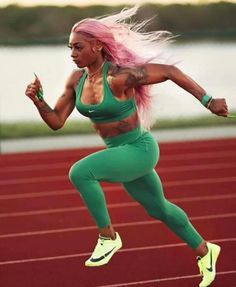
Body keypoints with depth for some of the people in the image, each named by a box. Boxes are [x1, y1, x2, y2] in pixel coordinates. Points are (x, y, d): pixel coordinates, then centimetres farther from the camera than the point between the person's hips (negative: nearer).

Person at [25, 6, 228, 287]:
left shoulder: (119, 76, -25)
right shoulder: (76, 79, -4)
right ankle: (204, 251, 48)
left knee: (80, 172, -28)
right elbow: (56, 121, 1)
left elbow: (170, 71, -20)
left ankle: (108, 237, -10)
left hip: (139, 149, -8)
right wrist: (37, 100, -18)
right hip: (119, 151, 8)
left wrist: (208, 101, -19)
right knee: (158, 209, 25)